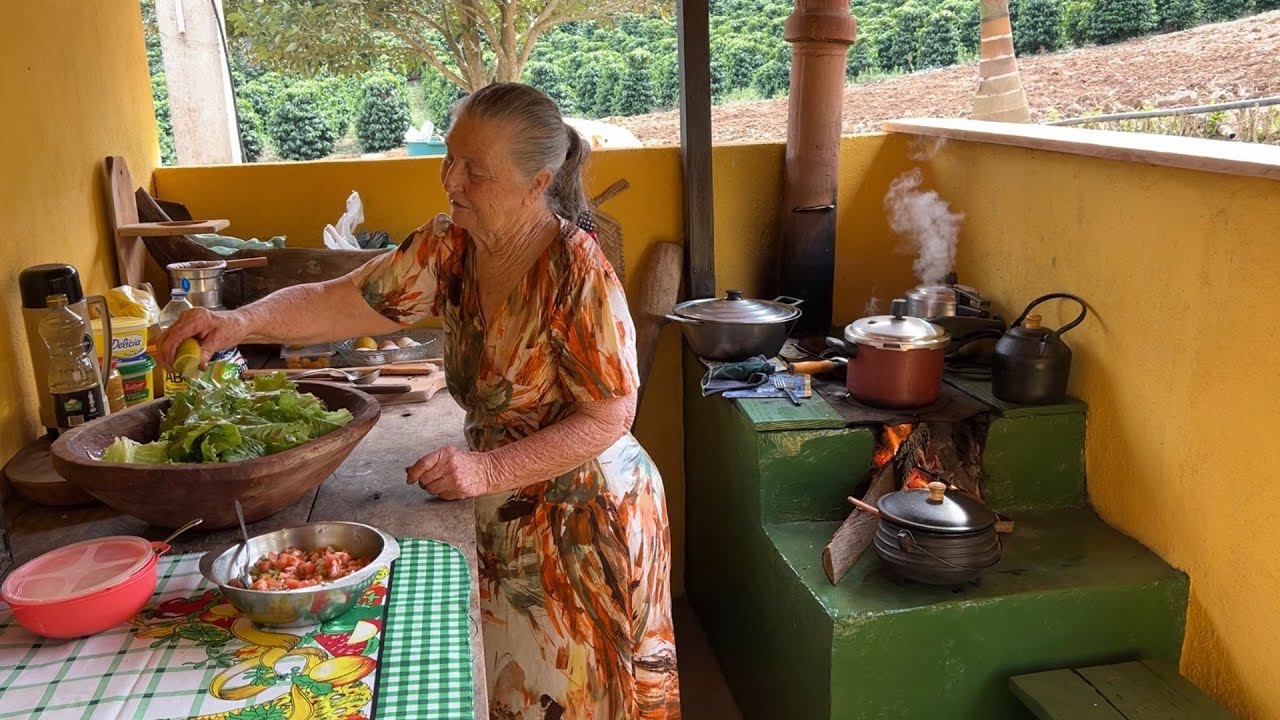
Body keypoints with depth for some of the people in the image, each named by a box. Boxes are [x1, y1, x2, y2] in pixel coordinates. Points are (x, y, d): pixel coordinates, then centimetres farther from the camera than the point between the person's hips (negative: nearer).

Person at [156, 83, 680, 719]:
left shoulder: (577, 271, -24)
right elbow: (336, 302, -6)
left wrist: (487, 470, -25)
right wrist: (242, 321, -24)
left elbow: (608, 418, -21)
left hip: (583, 521, -5)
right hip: (503, 516, 6)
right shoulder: (449, 247, -5)